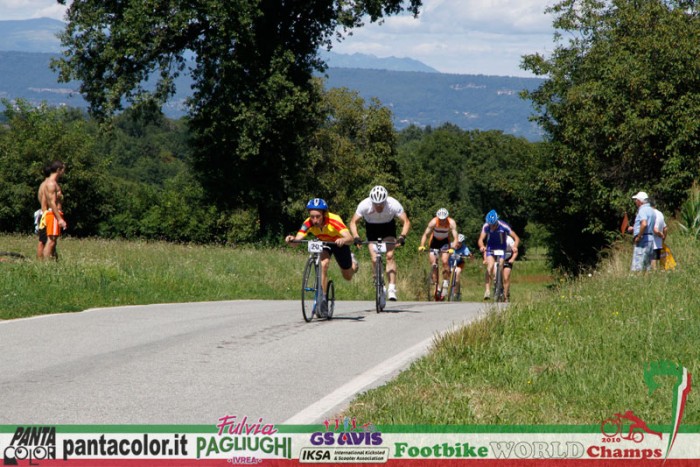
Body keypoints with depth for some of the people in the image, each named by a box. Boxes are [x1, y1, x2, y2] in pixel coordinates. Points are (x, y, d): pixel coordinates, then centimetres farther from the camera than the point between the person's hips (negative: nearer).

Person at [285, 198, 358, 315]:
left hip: (339, 243, -1)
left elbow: (349, 238, -50)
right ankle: (323, 299, -19)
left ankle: (352, 261, 48)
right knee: (323, 265, -30)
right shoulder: (308, 223, -33)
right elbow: (297, 239, -42)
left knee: (348, 277, 12)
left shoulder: (333, 220, -41)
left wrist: (343, 240, -72)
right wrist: (292, 239, -64)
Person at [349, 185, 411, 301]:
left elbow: (406, 222, -25)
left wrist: (402, 236, -42)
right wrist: (356, 237, -39)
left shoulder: (393, 204, -32)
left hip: (388, 226, -1)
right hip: (372, 227, 1)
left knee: (389, 256, -19)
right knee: (375, 260, -11)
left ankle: (392, 288, -22)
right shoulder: (364, 205, -31)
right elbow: (353, 222, -22)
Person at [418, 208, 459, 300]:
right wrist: (422, 246, -39)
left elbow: (455, 238, -29)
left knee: (445, 261, -22)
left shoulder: (451, 223, -26)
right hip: (434, 241, 0)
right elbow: (426, 234, -25)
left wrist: (452, 248, -46)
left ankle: (446, 283, -12)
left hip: (445, 242, 0)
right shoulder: (433, 222, -27)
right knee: (433, 264, -9)